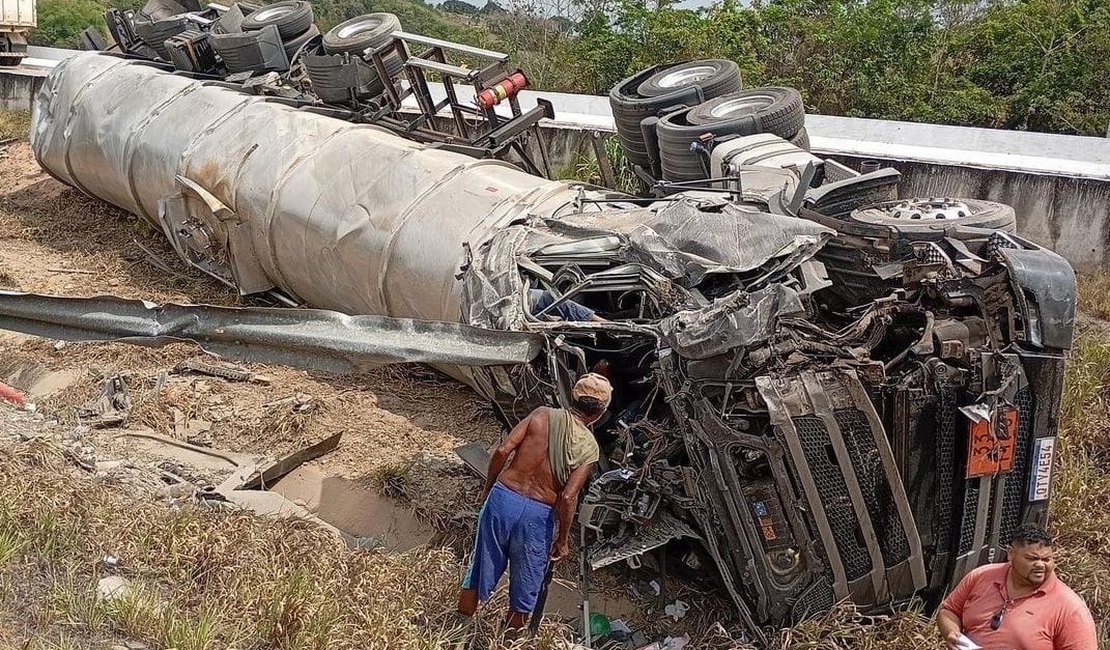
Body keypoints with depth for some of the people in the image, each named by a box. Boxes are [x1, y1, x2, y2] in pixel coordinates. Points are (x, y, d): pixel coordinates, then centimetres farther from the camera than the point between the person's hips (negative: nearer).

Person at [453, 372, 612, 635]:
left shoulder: (542, 415, -4)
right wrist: (563, 540, -4)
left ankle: (459, 630, 37)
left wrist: (487, 488, 7)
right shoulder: (589, 448, -8)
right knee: (524, 588, 19)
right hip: (537, 515, -2)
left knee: (480, 570, 20)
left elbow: (502, 451, -9)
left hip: (502, 497, 2)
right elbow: (568, 497, -16)